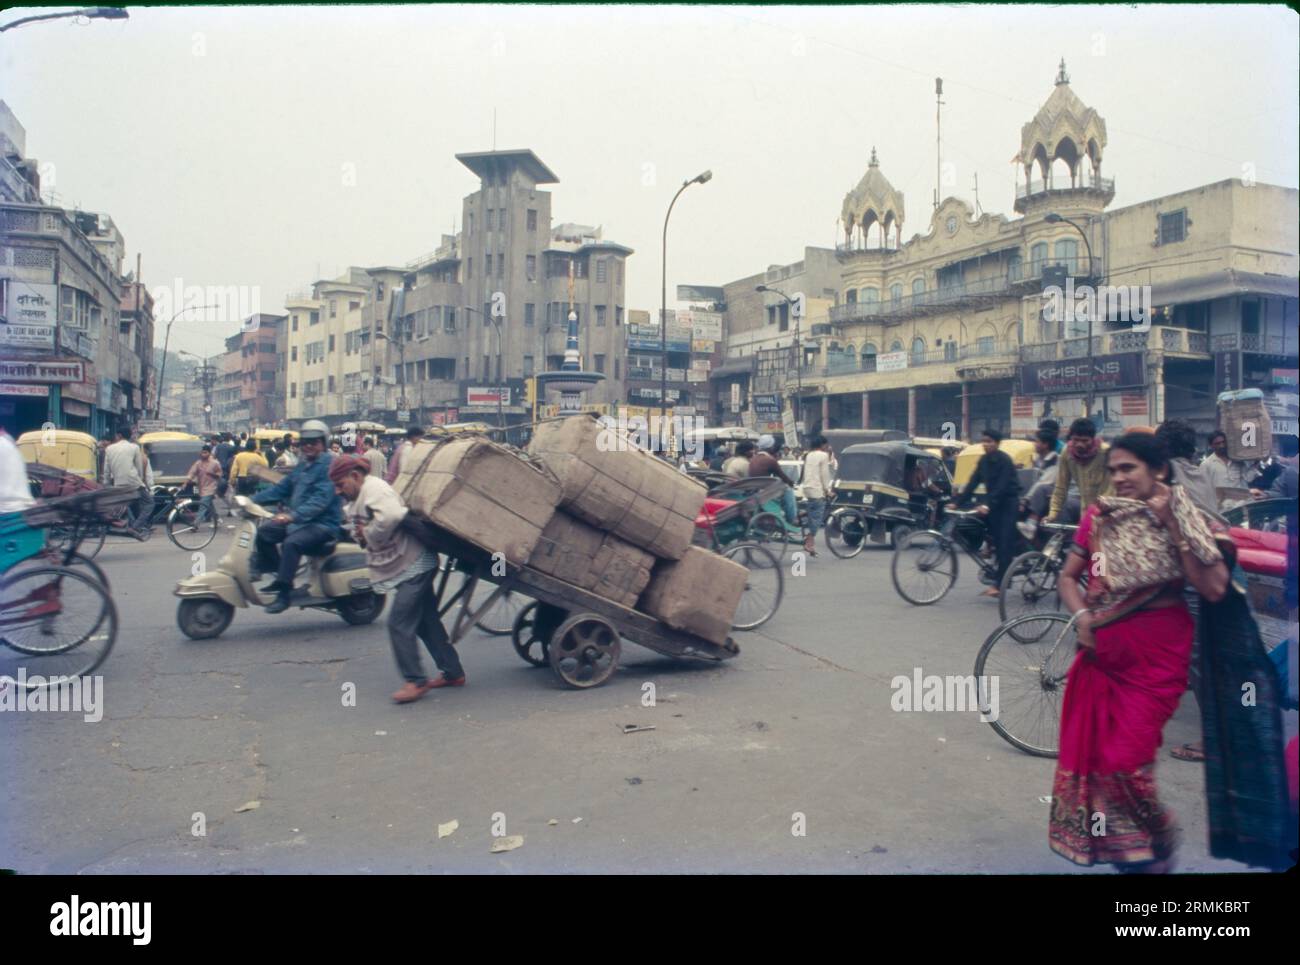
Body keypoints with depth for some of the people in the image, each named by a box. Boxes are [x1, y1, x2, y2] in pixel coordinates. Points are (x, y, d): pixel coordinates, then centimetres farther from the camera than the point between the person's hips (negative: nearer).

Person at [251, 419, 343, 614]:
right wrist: (253, 500, 5)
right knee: (264, 532, 5)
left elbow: (321, 499, -25)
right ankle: (281, 577, 13)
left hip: (324, 524, -10)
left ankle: (284, 593, -23)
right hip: (300, 520, 10)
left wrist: (293, 515, -35)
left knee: (291, 543, -32)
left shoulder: (329, 465, -13)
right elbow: (282, 488, 17)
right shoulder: (303, 466, 17)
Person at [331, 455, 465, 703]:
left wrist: (369, 534, -19)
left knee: (399, 623, -12)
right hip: (411, 565, 11)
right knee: (425, 621, 14)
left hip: (414, 564, -11)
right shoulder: (356, 499, 16)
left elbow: (390, 516, -35)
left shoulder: (374, 489, -17)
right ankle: (452, 673, 22)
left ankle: (415, 681, -5)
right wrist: (361, 534, -3)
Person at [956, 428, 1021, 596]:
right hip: (992, 503, 7)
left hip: (1007, 503, -7)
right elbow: (973, 483, 6)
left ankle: (998, 584, -13)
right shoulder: (983, 460, 8)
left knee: (1004, 544, -9)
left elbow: (1002, 486, -22)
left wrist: (988, 505, -32)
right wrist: (958, 503, -1)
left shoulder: (1004, 460, -13)